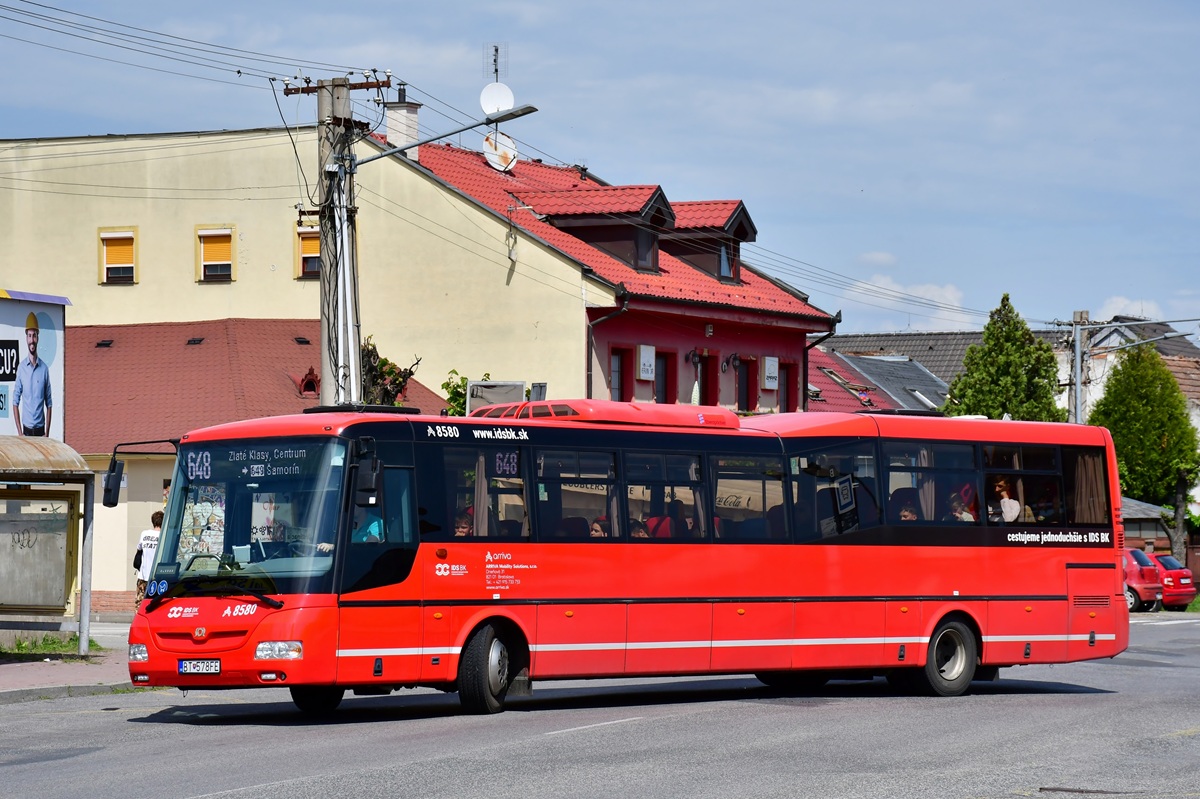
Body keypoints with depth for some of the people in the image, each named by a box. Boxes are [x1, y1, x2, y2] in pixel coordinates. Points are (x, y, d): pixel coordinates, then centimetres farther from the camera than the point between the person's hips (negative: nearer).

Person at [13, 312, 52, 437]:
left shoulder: (44, 368, -1)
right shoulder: (21, 368, -3)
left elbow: (49, 404, 3)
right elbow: (16, 402, 0)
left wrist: (47, 433, -3)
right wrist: (20, 432, -6)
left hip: (40, 430, 1)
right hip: (27, 429, -1)